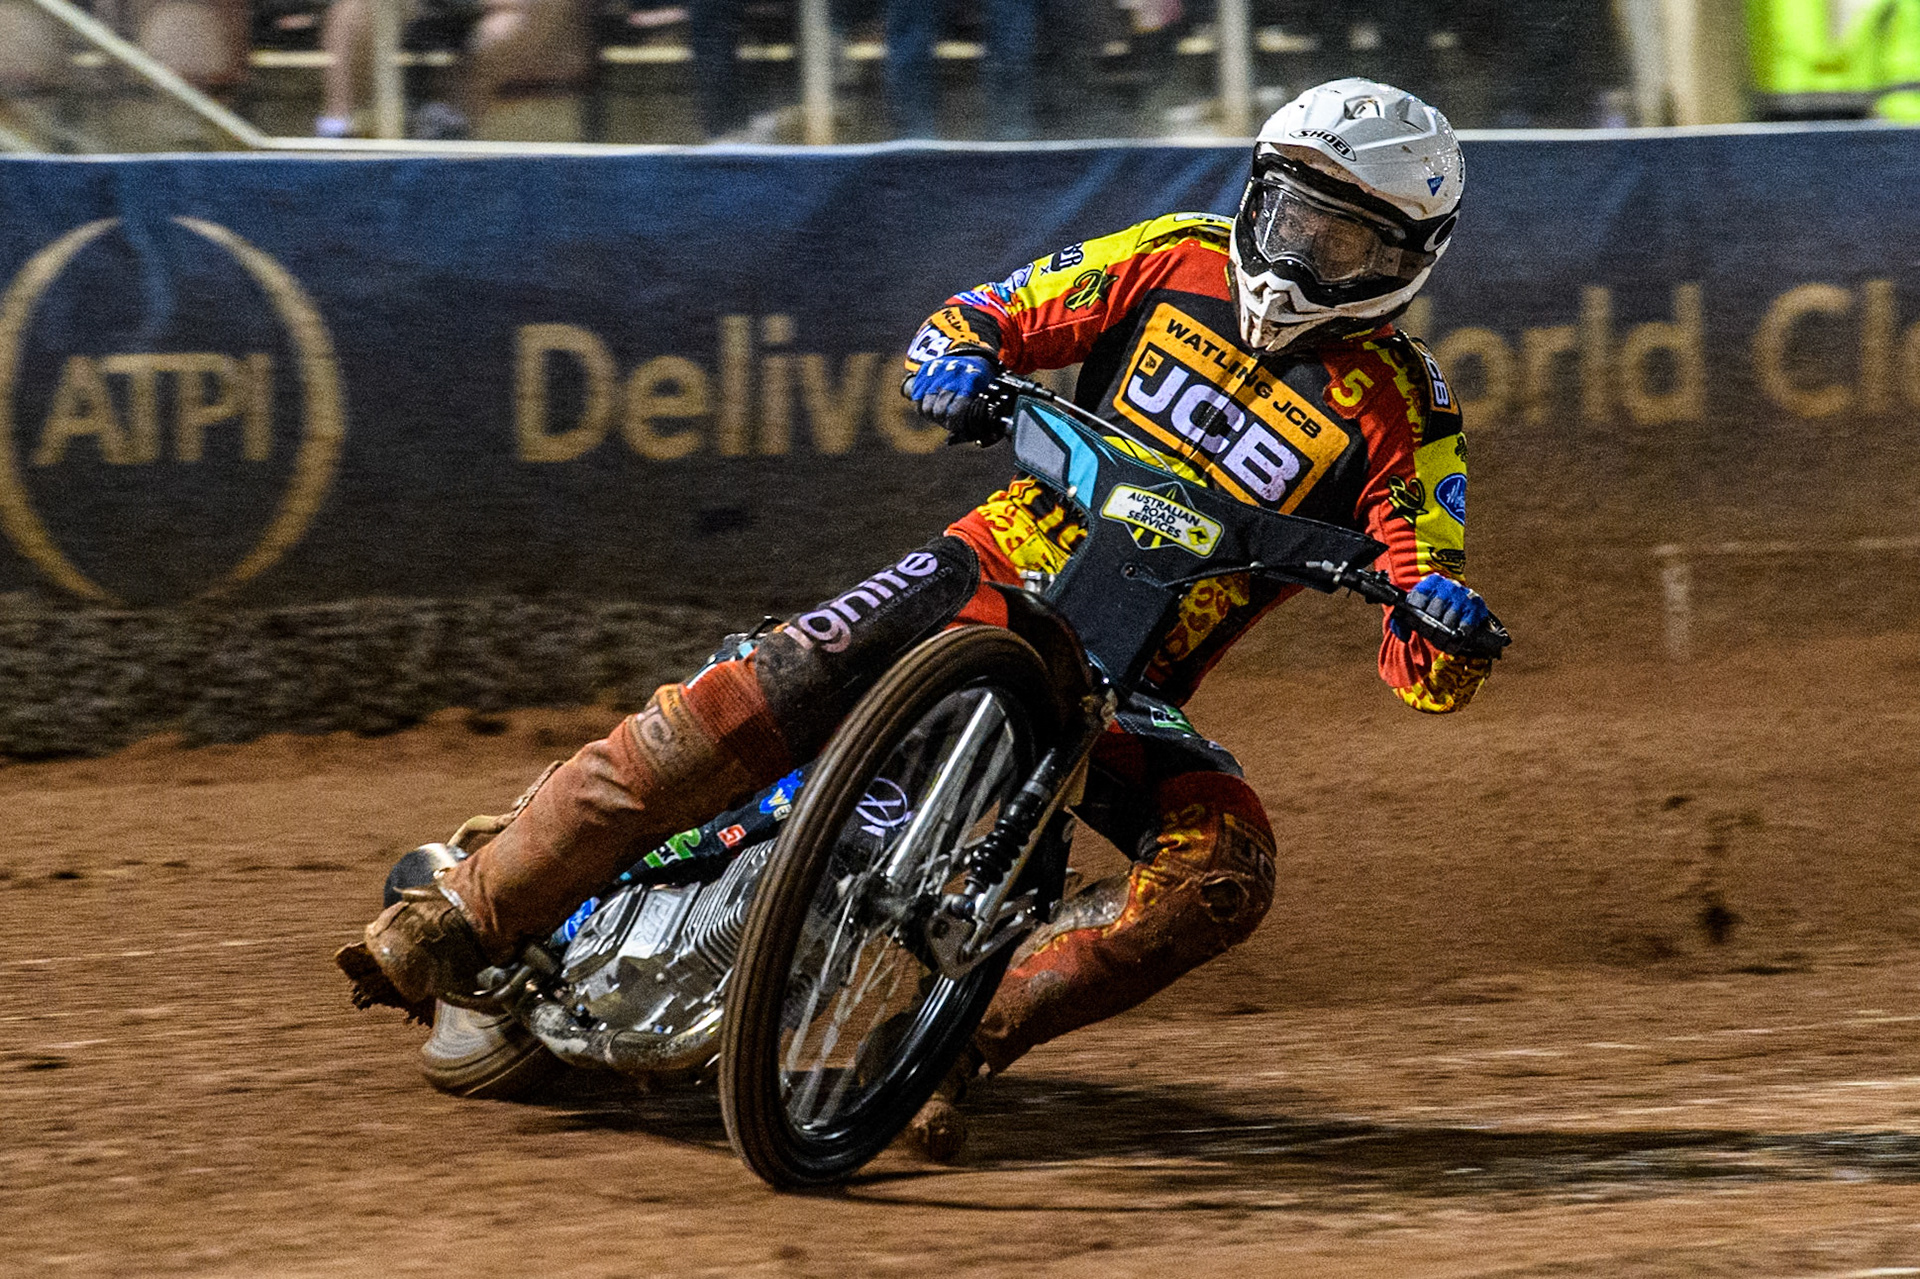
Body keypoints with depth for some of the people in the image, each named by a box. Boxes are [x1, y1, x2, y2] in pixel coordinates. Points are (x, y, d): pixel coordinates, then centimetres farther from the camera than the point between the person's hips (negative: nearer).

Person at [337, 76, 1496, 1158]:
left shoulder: (1399, 413, -4)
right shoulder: (1181, 263, 3)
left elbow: (1426, 678, -8)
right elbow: (995, 313, 11)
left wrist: (1445, 624, -32)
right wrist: (958, 352, -13)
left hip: (1133, 682, 0)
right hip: (1004, 569, 1)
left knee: (1226, 871, -30)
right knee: (741, 709, -22)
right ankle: (467, 917, -12)